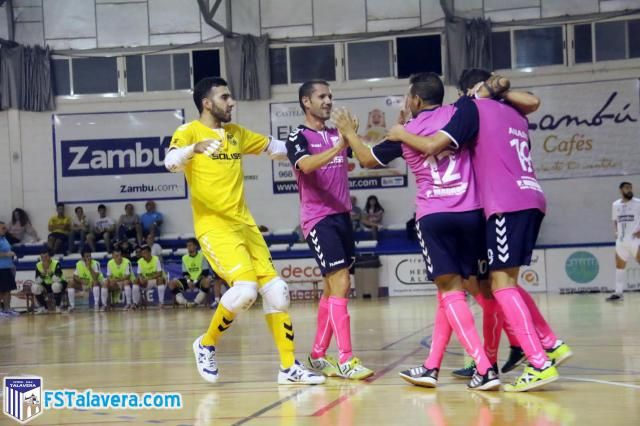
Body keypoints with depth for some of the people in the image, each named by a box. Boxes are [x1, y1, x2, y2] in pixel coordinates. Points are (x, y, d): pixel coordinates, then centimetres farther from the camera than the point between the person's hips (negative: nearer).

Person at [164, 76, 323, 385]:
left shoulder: (236, 133, 15)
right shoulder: (189, 131, -5)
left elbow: (275, 147, 30)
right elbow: (171, 162, -26)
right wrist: (194, 148, -45)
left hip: (244, 224, 7)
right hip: (213, 226, -7)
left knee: (276, 290, 1)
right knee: (244, 289, -22)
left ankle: (289, 367, 10)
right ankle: (207, 344, 3)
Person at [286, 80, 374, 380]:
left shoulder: (337, 135, 14)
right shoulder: (298, 137, -6)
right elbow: (307, 165, -26)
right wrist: (340, 145, -37)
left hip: (342, 216, 7)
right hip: (319, 219, -7)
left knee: (333, 288, 10)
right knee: (340, 284, -15)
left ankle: (318, 355, 20)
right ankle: (345, 360, -16)